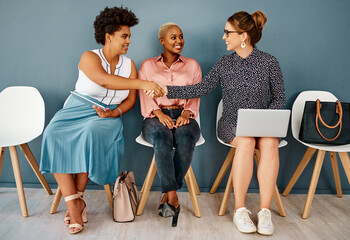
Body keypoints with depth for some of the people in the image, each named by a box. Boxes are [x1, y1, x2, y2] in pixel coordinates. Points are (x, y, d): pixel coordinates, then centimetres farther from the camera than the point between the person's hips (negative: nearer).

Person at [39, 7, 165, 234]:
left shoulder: (129, 64, 8)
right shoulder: (89, 57, -4)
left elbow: (131, 99, 7)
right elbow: (105, 80, -25)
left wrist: (115, 112, -14)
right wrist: (142, 83, -33)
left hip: (107, 116, 1)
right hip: (77, 110, 0)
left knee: (92, 134, -34)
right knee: (54, 136, -30)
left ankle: (78, 198, -19)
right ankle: (72, 202, -28)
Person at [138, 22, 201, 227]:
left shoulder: (192, 65, 19)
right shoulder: (148, 65, 16)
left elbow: (195, 97, 11)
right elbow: (145, 97, 6)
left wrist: (186, 113, -11)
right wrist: (159, 113, -15)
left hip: (183, 116, 1)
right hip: (156, 116, 0)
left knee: (186, 137, -37)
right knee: (162, 136, -38)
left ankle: (167, 197, -29)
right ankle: (173, 198, -37)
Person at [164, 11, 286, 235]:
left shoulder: (269, 62, 0)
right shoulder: (224, 64, 5)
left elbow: (280, 98, 4)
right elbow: (201, 89, 5)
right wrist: (167, 90, -1)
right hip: (232, 123, 0)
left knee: (270, 143, -34)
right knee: (246, 142, -33)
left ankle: (265, 210, -27)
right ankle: (240, 209, -24)